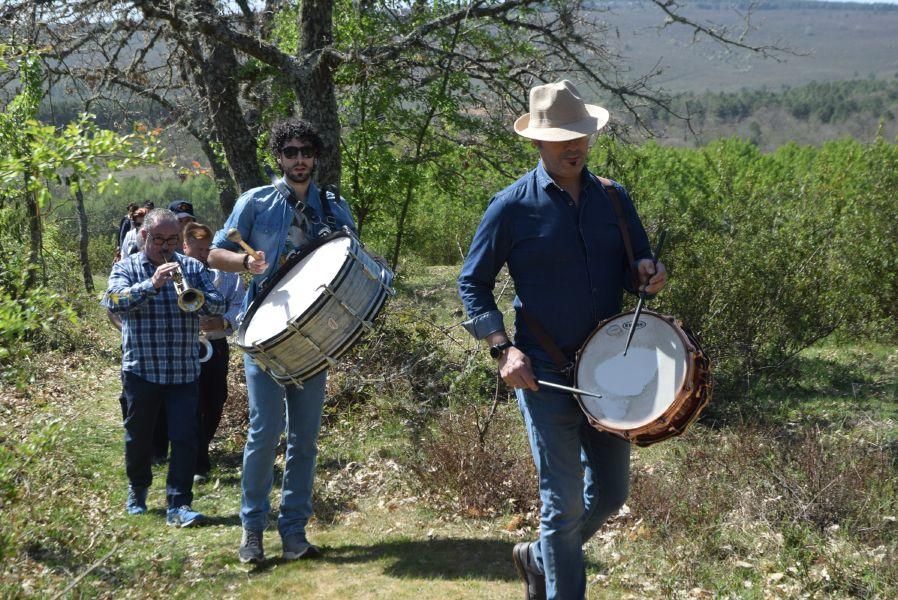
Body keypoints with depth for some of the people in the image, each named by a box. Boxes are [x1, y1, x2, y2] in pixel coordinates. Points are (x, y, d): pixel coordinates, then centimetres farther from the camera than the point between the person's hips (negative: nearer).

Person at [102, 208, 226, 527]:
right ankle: (137, 490, 35)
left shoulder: (193, 267, 8)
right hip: (141, 368, -1)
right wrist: (152, 284, -29)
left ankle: (179, 505, -2)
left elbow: (218, 305, -3)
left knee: (184, 438, -5)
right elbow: (115, 301, -16)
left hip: (184, 370, 1)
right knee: (139, 436, 13)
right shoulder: (126, 268, 3)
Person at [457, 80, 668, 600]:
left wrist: (648, 272, -10)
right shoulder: (512, 207, -6)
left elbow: (637, 264, 15)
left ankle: (538, 558, 36)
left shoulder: (613, 197, 6)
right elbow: (473, 283, -1)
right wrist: (503, 348, -12)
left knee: (611, 493, 13)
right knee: (565, 501, -2)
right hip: (545, 375, -5)